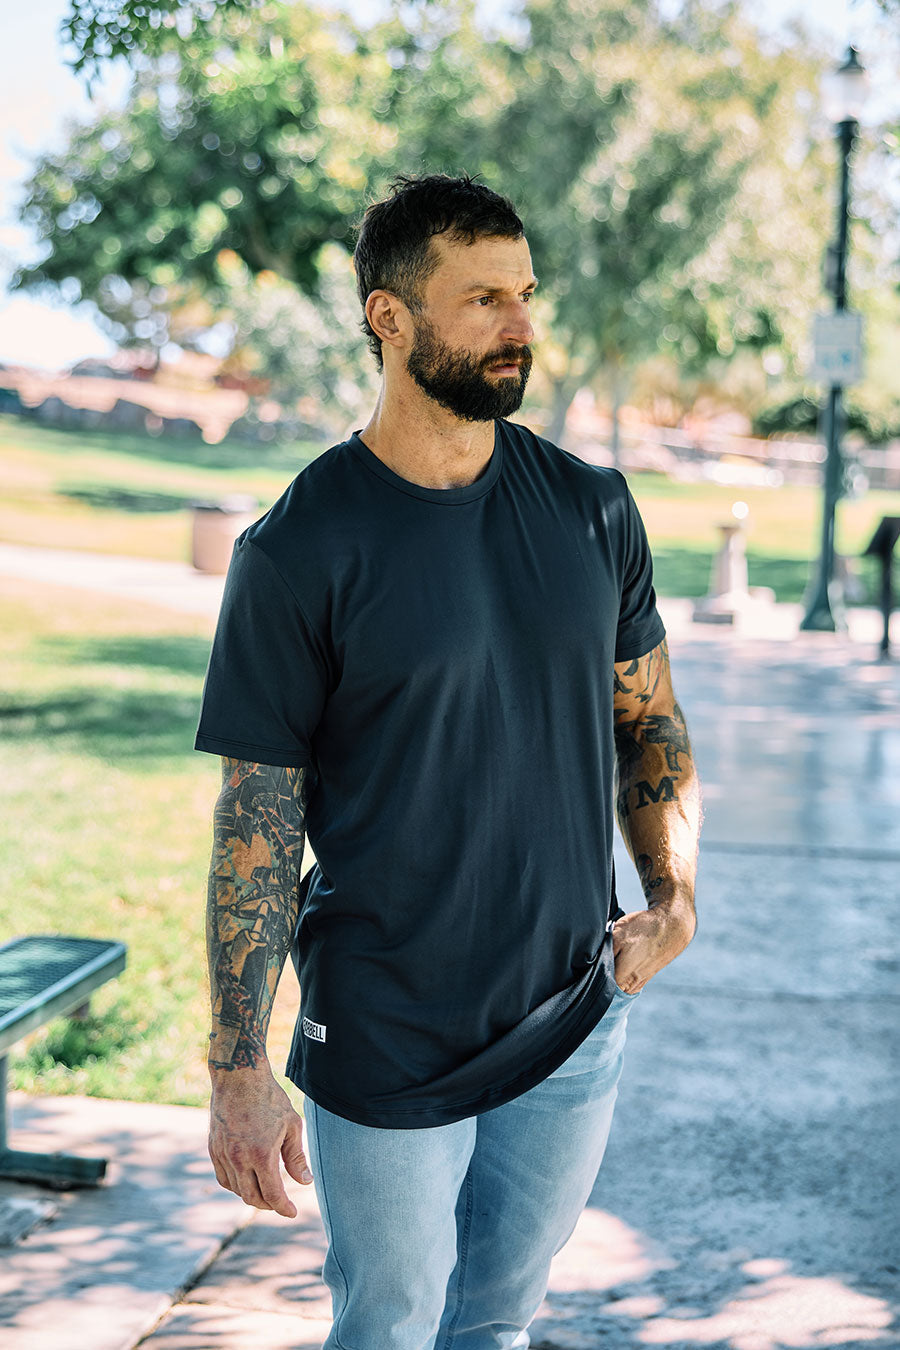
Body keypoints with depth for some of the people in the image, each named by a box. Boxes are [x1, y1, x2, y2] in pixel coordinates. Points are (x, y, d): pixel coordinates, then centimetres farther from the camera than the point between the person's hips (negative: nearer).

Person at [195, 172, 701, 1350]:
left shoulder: (591, 510, 0)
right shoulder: (298, 551, -13)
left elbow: (650, 722, 11)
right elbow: (256, 822, -11)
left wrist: (674, 894, -6)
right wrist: (238, 1074, -12)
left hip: (577, 1029, 4)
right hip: (385, 1052, -4)